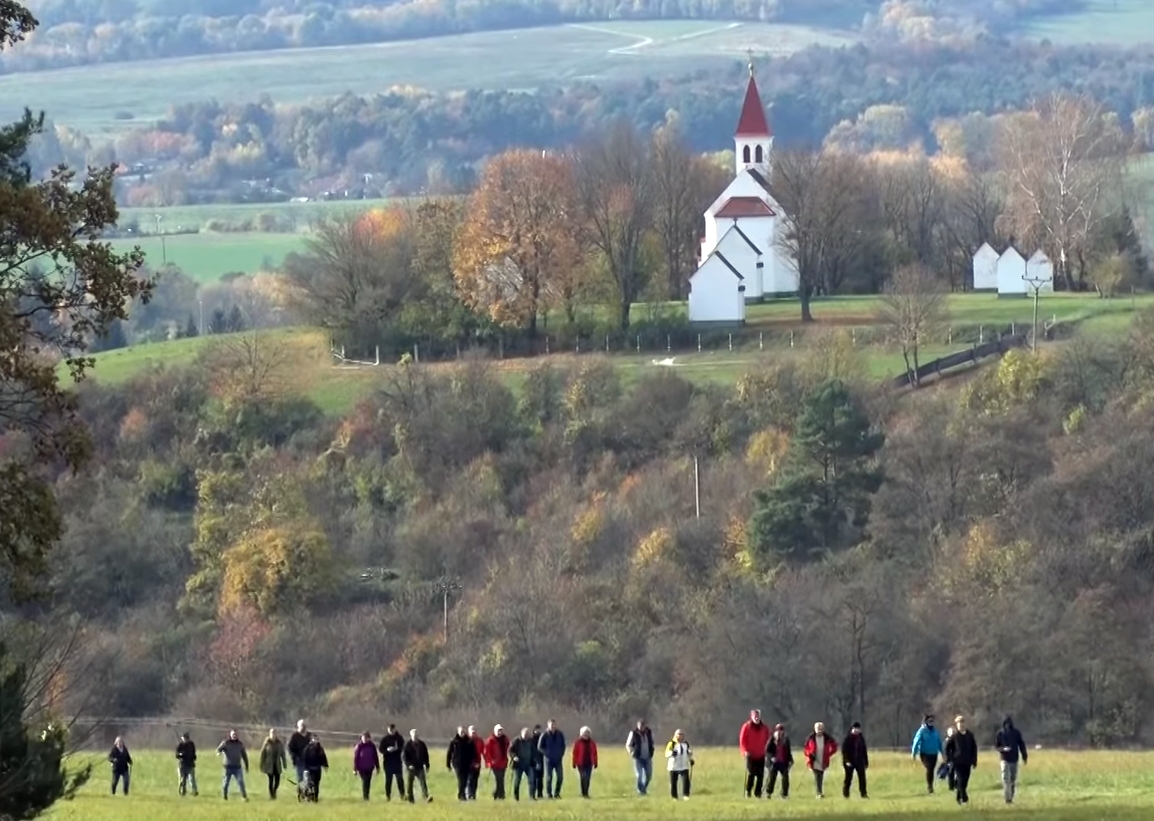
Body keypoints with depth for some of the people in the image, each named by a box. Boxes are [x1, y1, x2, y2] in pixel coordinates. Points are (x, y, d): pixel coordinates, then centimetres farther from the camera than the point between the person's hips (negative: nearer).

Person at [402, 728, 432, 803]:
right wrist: (408, 765, -20)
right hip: (410, 768, -2)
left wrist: (426, 765, 11)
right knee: (409, 785, 4)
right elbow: (403, 756, -9)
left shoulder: (421, 744, 8)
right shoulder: (407, 745, -4)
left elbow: (425, 755, 17)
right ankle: (410, 799, 13)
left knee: (423, 783, -12)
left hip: (420, 768, 2)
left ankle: (426, 798, -22)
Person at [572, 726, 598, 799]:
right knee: (583, 778, -7)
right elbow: (575, 753, -3)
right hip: (581, 764, -3)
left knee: (588, 779, 2)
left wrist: (595, 763, 8)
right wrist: (574, 763, -5)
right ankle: (583, 793, -5)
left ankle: (586, 793, 9)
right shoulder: (578, 742, -3)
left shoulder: (592, 743, 7)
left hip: (589, 763, 3)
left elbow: (595, 753, 10)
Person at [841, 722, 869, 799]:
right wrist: (846, 761, -19)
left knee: (862, 777, -5)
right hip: (850, 762, -4)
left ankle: (863, 793, -3)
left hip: (859, 761, 4)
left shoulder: (861, 738, 10)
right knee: (848, 778, 3)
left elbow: (864, 751, 15)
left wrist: (866, 762, 14)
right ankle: (845, 793, 14)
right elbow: (844, 751, -9)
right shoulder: (847, 739, -5)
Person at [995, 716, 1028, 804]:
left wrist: (1024, 757, 7)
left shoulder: (1016, 732, 2)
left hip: (1014, 760, 2)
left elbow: (1021, 745, 8)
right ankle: (1007, 798, -16)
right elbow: (997, 745, 3)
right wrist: (1002, 749, -19)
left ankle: (1011, 797, 17)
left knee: (1013, 779, 7)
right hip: (1005, 759, -2)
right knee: (1005, 779, -13)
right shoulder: (1001, 733, -1)